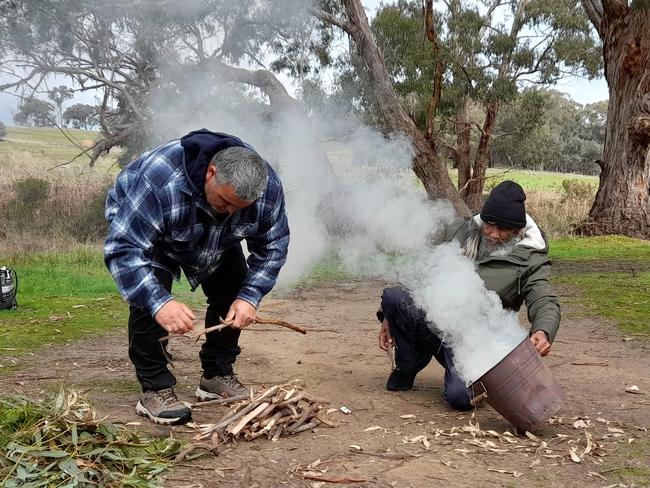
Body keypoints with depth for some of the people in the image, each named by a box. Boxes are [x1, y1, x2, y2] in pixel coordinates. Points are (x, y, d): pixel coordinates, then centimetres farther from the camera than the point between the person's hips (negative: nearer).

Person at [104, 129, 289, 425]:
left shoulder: (268, 187, -30)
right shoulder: (159, 181, -45)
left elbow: (273, 245, -16)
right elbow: (122, 248, -44)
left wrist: (250, 297, -28)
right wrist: (159, 303, -56)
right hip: (136, 223, -4)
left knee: (234, 294, -4)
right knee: (149, 296, -26)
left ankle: (217, 375, 13)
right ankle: (154, 389, -14)